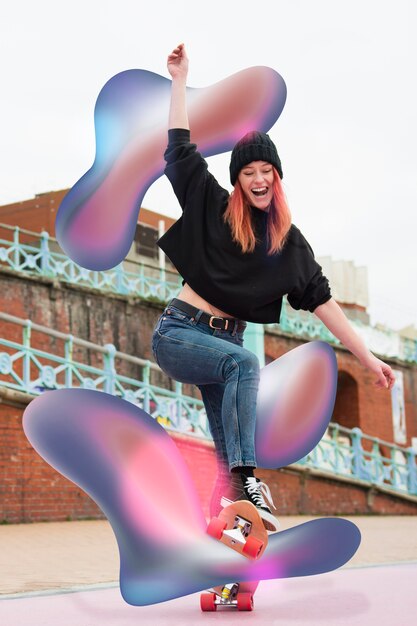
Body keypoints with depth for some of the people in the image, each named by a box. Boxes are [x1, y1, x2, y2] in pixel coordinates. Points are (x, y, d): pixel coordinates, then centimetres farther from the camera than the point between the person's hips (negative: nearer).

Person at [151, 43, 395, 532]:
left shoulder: (290, 242, 5)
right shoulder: (212, 207, -1)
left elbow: (321, 299, 4)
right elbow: (180, 149, -2)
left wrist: (366, 356, -1)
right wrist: (179, 79, -1)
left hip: (224, 341, 4)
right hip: (178, 332, -4)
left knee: (229, 454, -3)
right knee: (245, 363, -34)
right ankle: (245, 481, -41)